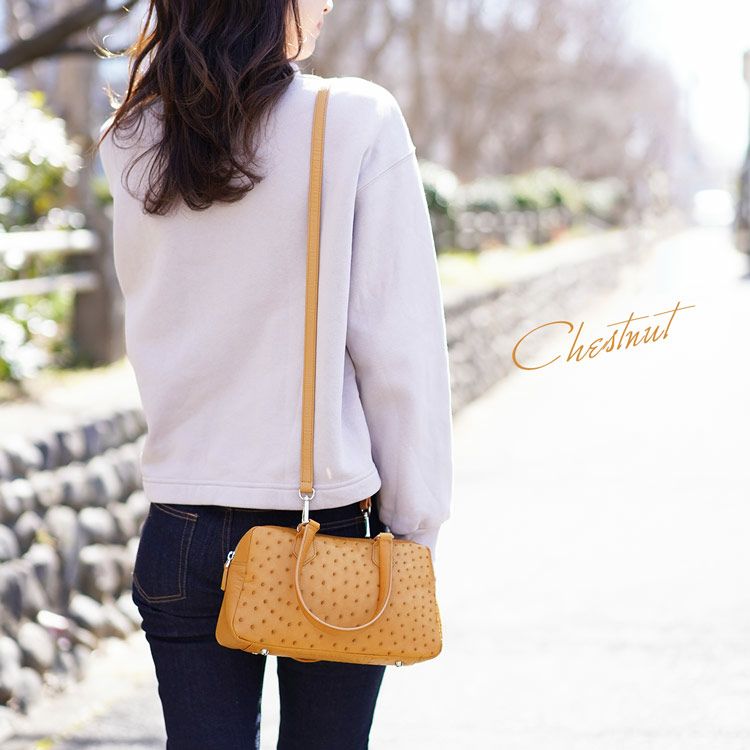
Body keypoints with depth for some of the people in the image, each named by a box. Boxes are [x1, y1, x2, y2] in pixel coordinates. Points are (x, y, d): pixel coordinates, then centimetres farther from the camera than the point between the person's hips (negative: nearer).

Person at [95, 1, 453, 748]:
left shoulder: (131, 145, 2)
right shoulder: (358, 122, -10)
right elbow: (399, 348, -10)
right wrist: (417, 523, -2)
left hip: (183, 527, 3)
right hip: (330, 524, -3)